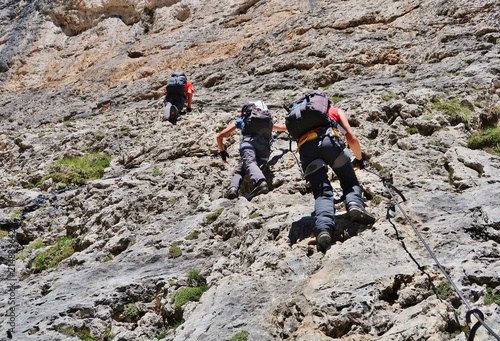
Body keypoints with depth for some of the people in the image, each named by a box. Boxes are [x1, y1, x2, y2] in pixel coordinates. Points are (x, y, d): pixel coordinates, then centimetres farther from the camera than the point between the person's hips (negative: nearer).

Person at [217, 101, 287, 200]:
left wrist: (222, 152, 46)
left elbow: (220, 136, 32)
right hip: (265, 143, 2)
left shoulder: (240, 120, 36)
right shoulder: (268, 121, 44)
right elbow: (284, 127, 57)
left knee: (249, 163, -27)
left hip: (248, 139, -2)